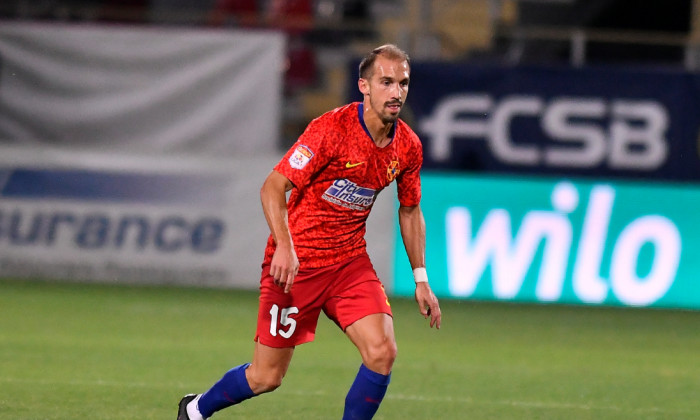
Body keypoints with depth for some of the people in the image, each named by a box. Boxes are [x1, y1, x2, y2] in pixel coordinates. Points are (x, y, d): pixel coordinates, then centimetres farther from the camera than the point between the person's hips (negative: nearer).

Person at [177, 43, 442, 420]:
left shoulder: (408, 147, -1)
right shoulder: (331, 129, -20)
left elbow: (410, 211, 16)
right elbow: (272, 187, -20)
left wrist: (420, 279, 14)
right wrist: (284, 246, -33)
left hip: (350, 261, 5)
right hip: (295, 261, -5)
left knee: (382, 352, -16)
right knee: (266, 377, 1)